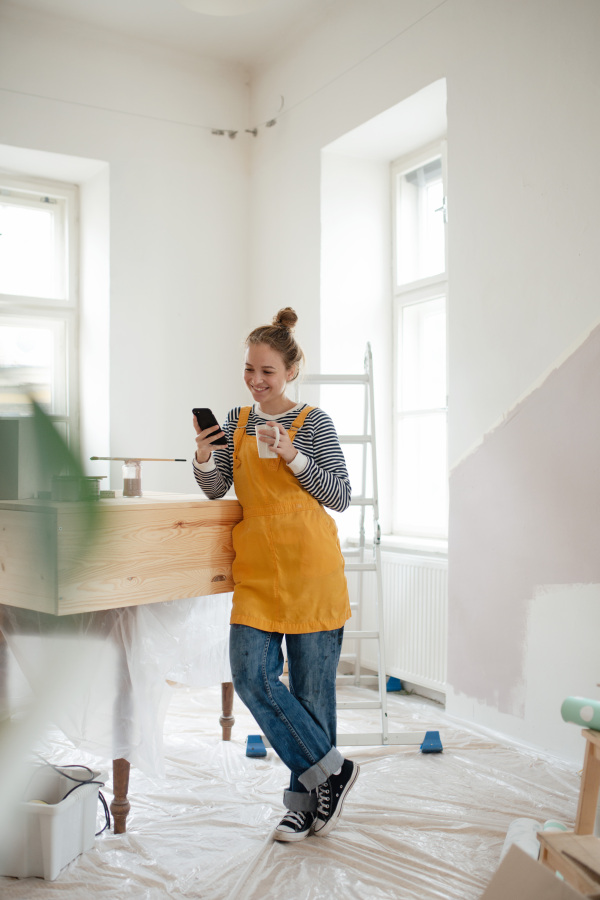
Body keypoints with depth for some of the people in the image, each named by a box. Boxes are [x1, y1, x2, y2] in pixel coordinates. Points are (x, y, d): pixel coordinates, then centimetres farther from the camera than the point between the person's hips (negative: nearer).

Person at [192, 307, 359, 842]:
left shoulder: (314, 422, -2)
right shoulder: (237, 420, 12)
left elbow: (341, 497, -4)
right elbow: (216, 490, 11)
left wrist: (293, 456, -16)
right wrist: (204, 456, -9)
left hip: (309, 565, -4)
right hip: (256, 567, 5)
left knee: (311, 683, 3)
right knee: (252, 676, -5)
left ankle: (305, 798, 20)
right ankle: (331, 770, 9)